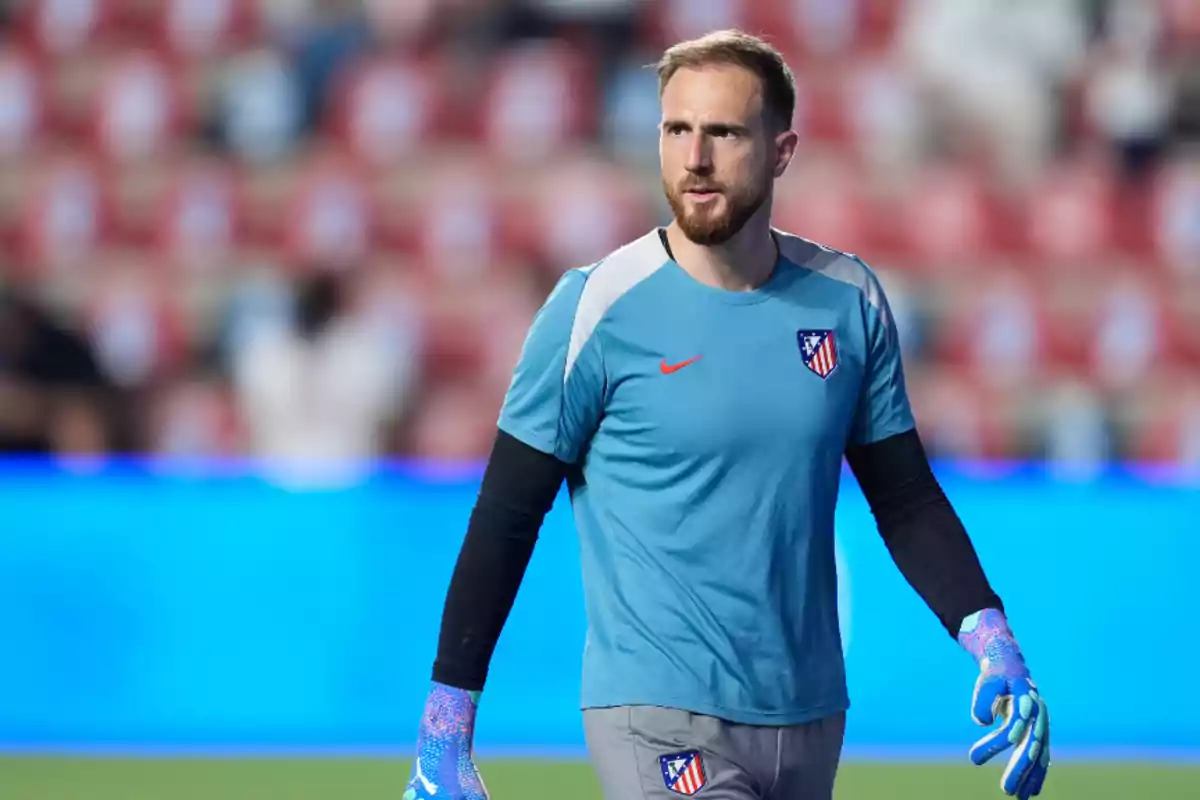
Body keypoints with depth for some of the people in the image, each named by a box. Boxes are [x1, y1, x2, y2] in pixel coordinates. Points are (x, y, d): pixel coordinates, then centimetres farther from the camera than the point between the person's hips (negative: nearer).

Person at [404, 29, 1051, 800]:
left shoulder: (849, 303, 4)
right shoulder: (595, 310, -8)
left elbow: (905, 498, 11)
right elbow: (506, 522, -4)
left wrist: (991, 636, -3)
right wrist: (445, 730, -7)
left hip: (810, 721, 5)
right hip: (658, 719, -4)